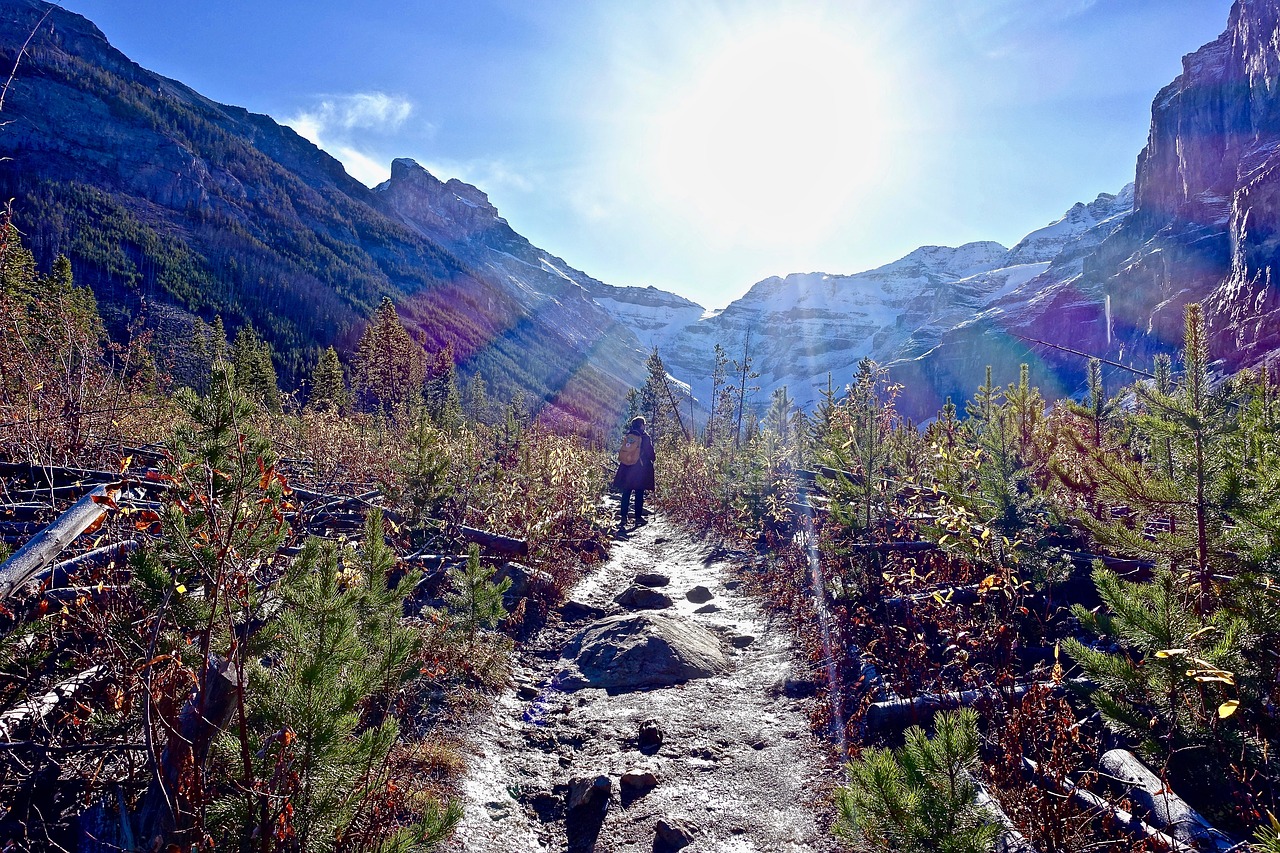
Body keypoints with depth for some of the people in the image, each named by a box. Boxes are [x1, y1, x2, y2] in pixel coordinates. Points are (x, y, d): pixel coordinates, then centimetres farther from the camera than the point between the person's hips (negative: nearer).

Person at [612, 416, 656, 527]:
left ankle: (624, 517, 5)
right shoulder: (645, 437, -10)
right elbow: (650, 453, -8)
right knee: (639, 493, 3)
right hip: (641, 469, -4)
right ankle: (638, 517, 6)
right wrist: (654, 456, 12)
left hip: (627, 468, 4)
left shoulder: (628, 436, 4)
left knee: (626, 493, 7)